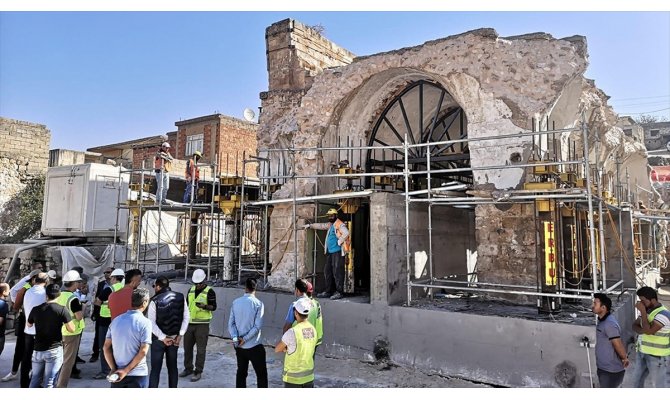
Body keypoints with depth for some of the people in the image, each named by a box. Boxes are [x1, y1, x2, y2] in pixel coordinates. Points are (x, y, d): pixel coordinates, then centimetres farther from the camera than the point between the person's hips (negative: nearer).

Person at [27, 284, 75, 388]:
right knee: (49, 382, -2)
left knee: (35, 379, 18)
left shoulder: (36, 309, 1)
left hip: (38, 350, 4)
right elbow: (71, 329, -10)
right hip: (54, 350, -4)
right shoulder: (62, 310, -12)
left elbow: (28, 325, 20)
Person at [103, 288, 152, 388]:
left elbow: (106, 348, 1)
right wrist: (126, 371, -12)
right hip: (137, 375, -5)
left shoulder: (116, 320, 3)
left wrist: (114, 369, -2)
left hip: (117, 374, 5)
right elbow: (143, 351, -20)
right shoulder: (145, 322, -14)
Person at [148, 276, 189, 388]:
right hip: (174, 337, 4)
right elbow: (186, 317, -4)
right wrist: (180, 335, -3)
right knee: (172, 366, 15)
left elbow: (151, 323, -16)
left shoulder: (155, 301, -13)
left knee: (155, 368, 5)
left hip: (158, 338, -3)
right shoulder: (180, 297, -2)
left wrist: (163, 337, -13)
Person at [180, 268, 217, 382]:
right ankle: (188, 368, 29)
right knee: (187, 347, 14)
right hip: (189, 323, 6)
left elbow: (213, 307, -10)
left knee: (201, 349, 0)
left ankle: (198, 372, 10)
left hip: (202, 324, -6)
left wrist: (204, 306, -29)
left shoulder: (209, 291, -8)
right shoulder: (191, 290, 10)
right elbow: (187, 304, 20)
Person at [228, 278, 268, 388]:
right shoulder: (258, 303, -12)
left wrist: (235, 338, -8)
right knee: (261, 374, 5)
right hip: (254, 346, -5)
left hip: (239, 346, 5)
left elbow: (231, 323, -1)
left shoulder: (235, 302, 0)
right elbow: (257, 326, -16)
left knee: (241, 372, 16)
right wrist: (245, 339, -11)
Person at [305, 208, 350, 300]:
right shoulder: (330, 225, 18)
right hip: (329, 251, 10)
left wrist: (340, 242, -21)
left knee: (337, 272, -9)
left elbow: (346, 233, -26)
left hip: (337, 252, -10)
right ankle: (328, 291, 22)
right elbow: (321, 226, 31)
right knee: (328, 271, 13)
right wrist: (310, 225, 29)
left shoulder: (340, 225, -11)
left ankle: (339, 292, -5)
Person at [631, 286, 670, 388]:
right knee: (637, 381, 17)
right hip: (642, 353, 8)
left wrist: (642, 311, -25)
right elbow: (635, 325, 7)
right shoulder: (647, 310, 5)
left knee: (659, 384, 7)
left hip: (657, 356, -8)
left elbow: (649, 330, -29)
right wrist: (642, 330, -15)